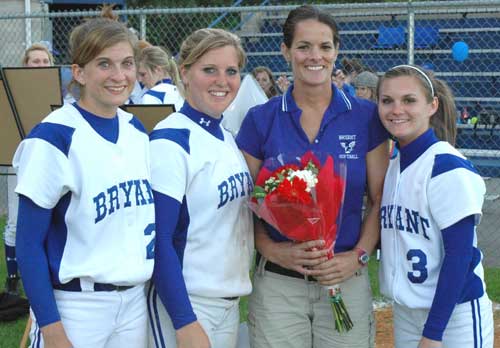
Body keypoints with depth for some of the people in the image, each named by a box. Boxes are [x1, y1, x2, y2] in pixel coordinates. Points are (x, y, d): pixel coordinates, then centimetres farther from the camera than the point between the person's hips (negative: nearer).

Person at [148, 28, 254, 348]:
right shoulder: (169, 142, -14)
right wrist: (185, 322, -20)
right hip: (185, 302, -7)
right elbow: (158, 240, -18)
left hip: (231, 302, 7)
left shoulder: (228, 139, 8)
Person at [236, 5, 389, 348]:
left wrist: (358, 256, -10)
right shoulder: (261, 120, 0)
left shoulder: (366, 117, 0)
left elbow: (380, 200, 3)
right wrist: (272, 250, -14)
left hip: (347, 283, 0)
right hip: (277, 284, 0)